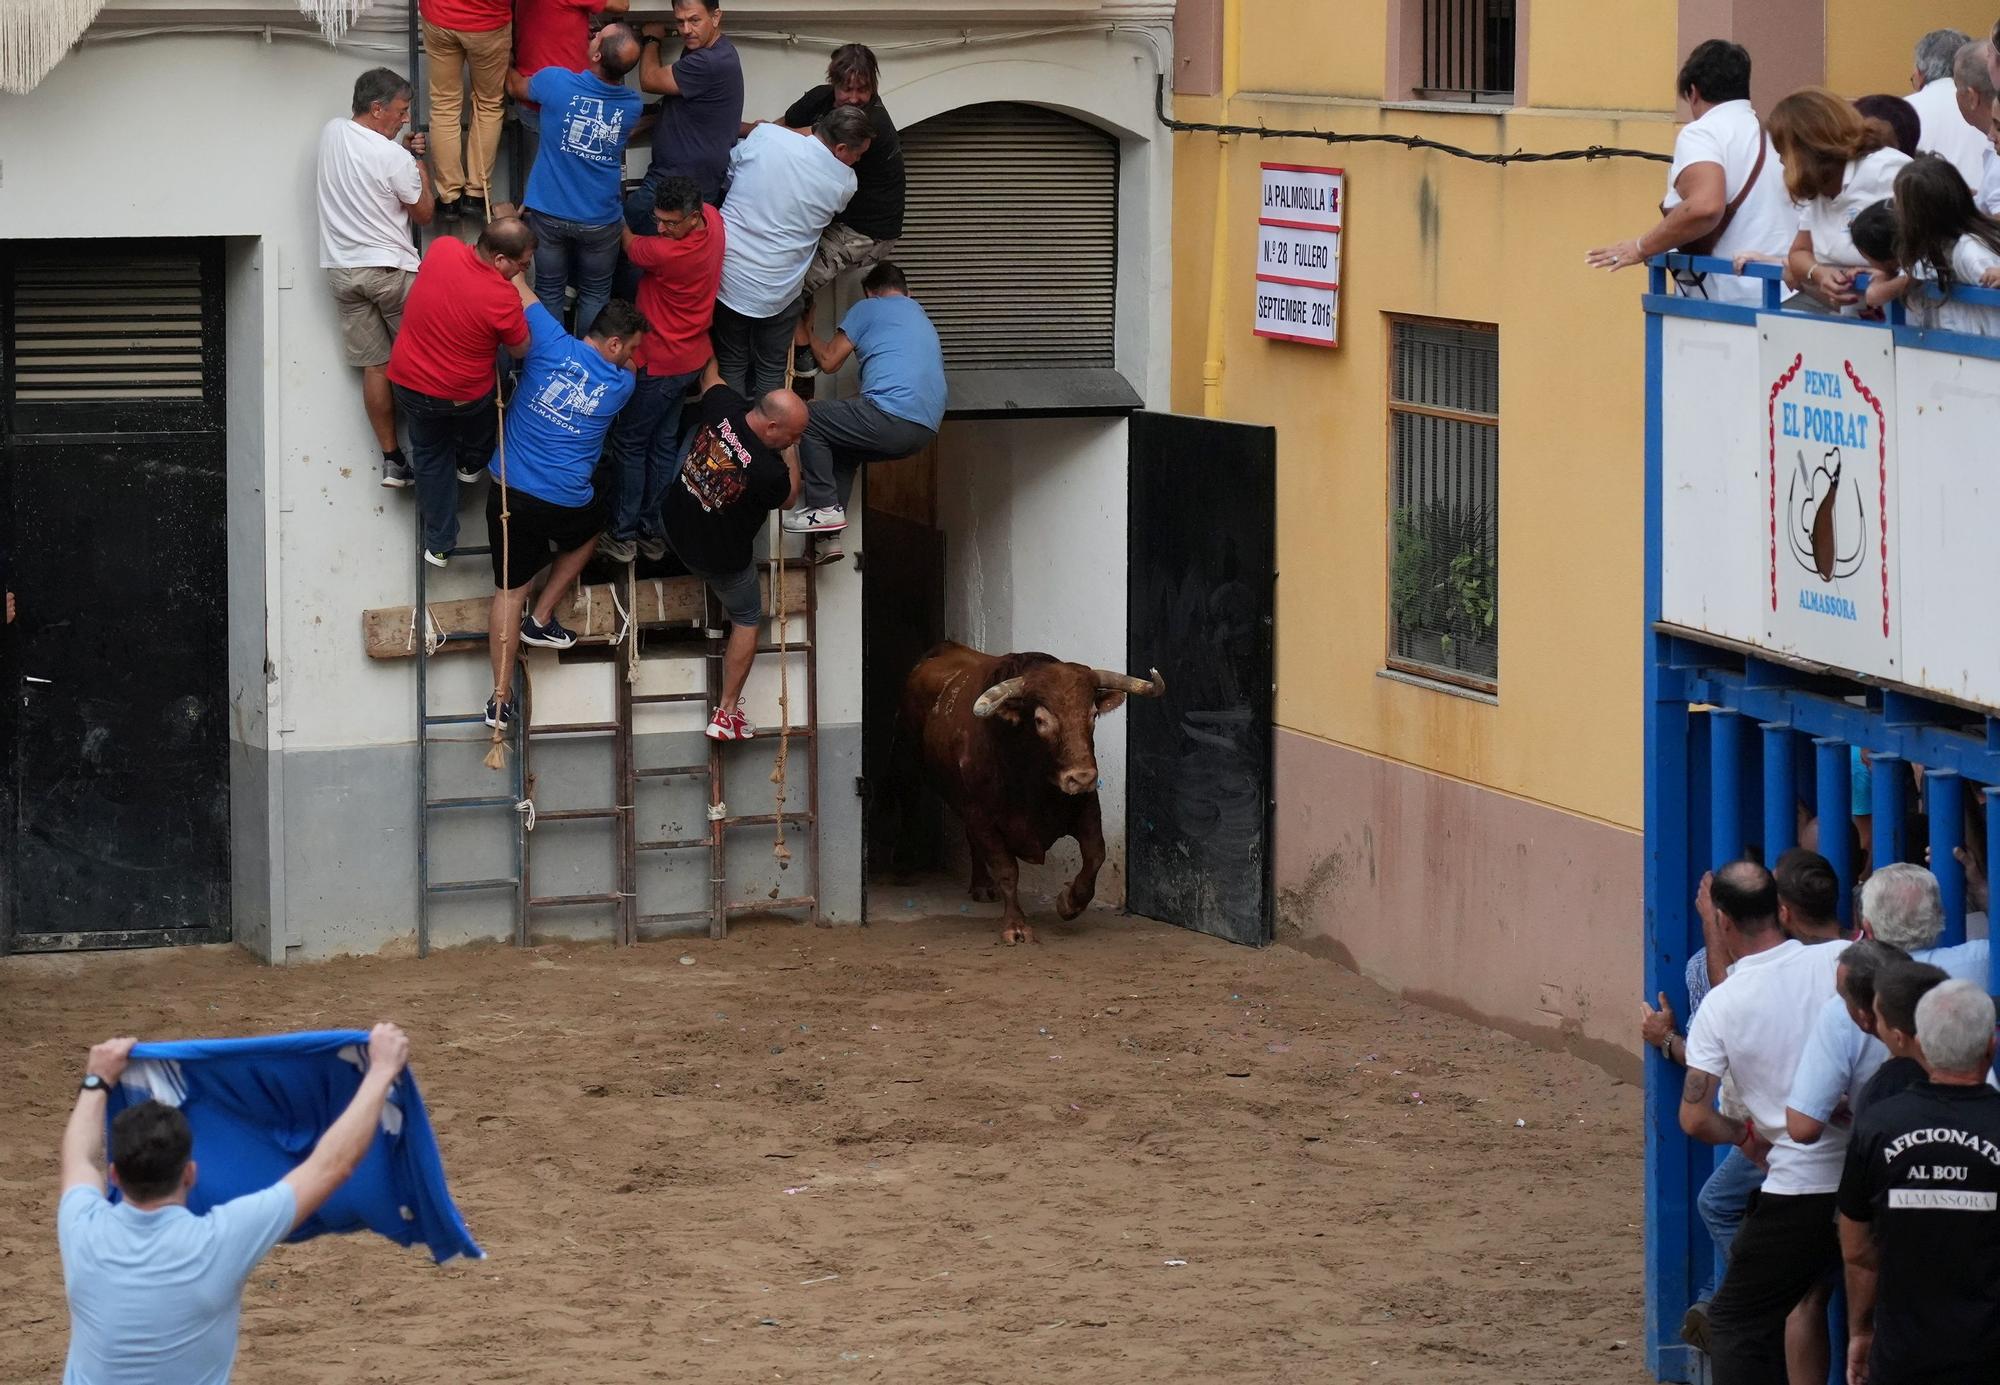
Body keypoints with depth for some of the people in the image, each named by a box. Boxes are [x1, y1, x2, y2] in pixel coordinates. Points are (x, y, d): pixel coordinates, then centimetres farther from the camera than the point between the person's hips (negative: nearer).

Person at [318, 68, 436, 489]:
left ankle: (392, 460, 7)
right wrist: (418, 161, 6)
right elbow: (424, 214, -3)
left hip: (343, 271, 6)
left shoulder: (332, 132, 1)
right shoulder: (395, 158, -17)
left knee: (374, 365, 6)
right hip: (391, 269, -6)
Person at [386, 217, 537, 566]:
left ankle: (438, 544, 34)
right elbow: (521, 350, -13)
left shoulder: (442, 248, -20)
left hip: (409, 382, 4)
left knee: (431, 458, 24)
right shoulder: (502, 298, -32)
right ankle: (473, 462, 56)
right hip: (465, 395, -4)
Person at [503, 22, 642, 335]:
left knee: (550, 293, 14)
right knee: (595, 295, 17)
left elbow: (514, 87, 4)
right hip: (600, 220, 1)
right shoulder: (631, 105, -9)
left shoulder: (556, 83, -19)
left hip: (549, 213, -1)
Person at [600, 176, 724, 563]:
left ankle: (622, 535, 14)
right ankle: (653, 531, 26)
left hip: (659, 364, -9)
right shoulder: (711, 217, -11)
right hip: (690, 356, 9)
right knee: (664, 442, 18)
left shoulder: (666, 253, -34)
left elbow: (629, 245, -11)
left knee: (629, 443, 6)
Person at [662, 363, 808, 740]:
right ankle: (726, 714, 19)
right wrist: (790, 455, -4)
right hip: (720, 558, -6)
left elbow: (709, 376, 3)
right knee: (747, 620, 16)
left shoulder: (723, 407, -22)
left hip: (676, 527, 6)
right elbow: (789, 497, -12)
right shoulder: (765, 471, -37)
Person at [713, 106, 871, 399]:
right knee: (771, 370, 16)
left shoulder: (764, 135, -12)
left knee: (732, 364, 16)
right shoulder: (845, 183, -12)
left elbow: (729, 171, 5)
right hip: (777, 291, -2)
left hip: (730, 275, 2)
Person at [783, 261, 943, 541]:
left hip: (892, 417, -8)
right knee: (841, 444, 29)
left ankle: (824, 508, 0)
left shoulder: (869, 308, 8)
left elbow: (829, 361, 7)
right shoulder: (922, 318, 31)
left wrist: (807, 333, 28)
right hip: (926, 431, 8)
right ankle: (830, 536, 20)